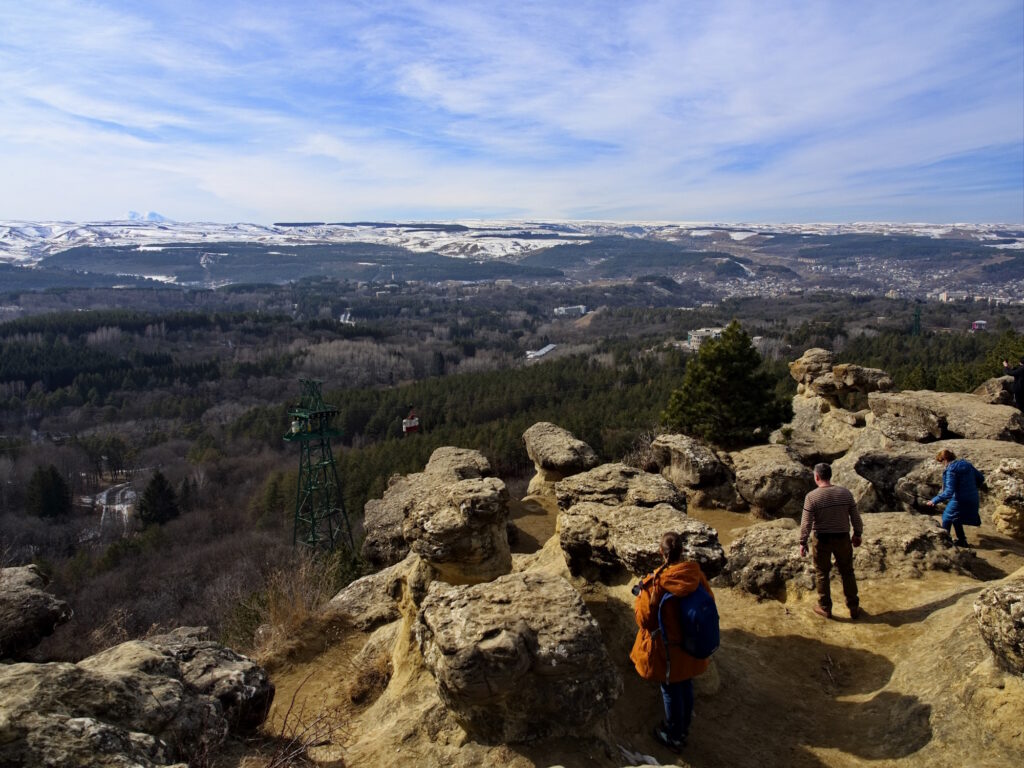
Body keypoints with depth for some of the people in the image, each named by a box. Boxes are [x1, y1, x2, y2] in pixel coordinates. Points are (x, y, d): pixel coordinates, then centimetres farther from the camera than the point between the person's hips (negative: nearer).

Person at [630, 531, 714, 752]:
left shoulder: (656, 583, -28)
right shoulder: (696, 573, -15)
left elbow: (644, 619, -18)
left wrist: (640, 595, -2)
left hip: (668, 648, -5)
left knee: (671, 690, 15)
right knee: (686, 685, 24)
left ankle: (674, 737, 33)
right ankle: (684, 727, 45)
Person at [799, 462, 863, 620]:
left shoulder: (812, 496, -16)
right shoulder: (845, 493, -5)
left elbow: (806, 523, -15)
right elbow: (855, 517, 2)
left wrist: (803, 542, -5)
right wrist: (857, 534, 16)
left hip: (822, 539, -3)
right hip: (843, 538, 3)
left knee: (821, 573, 12)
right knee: (847, 572, 17)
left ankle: (825, 608, 21)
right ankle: (854, 608, 25)